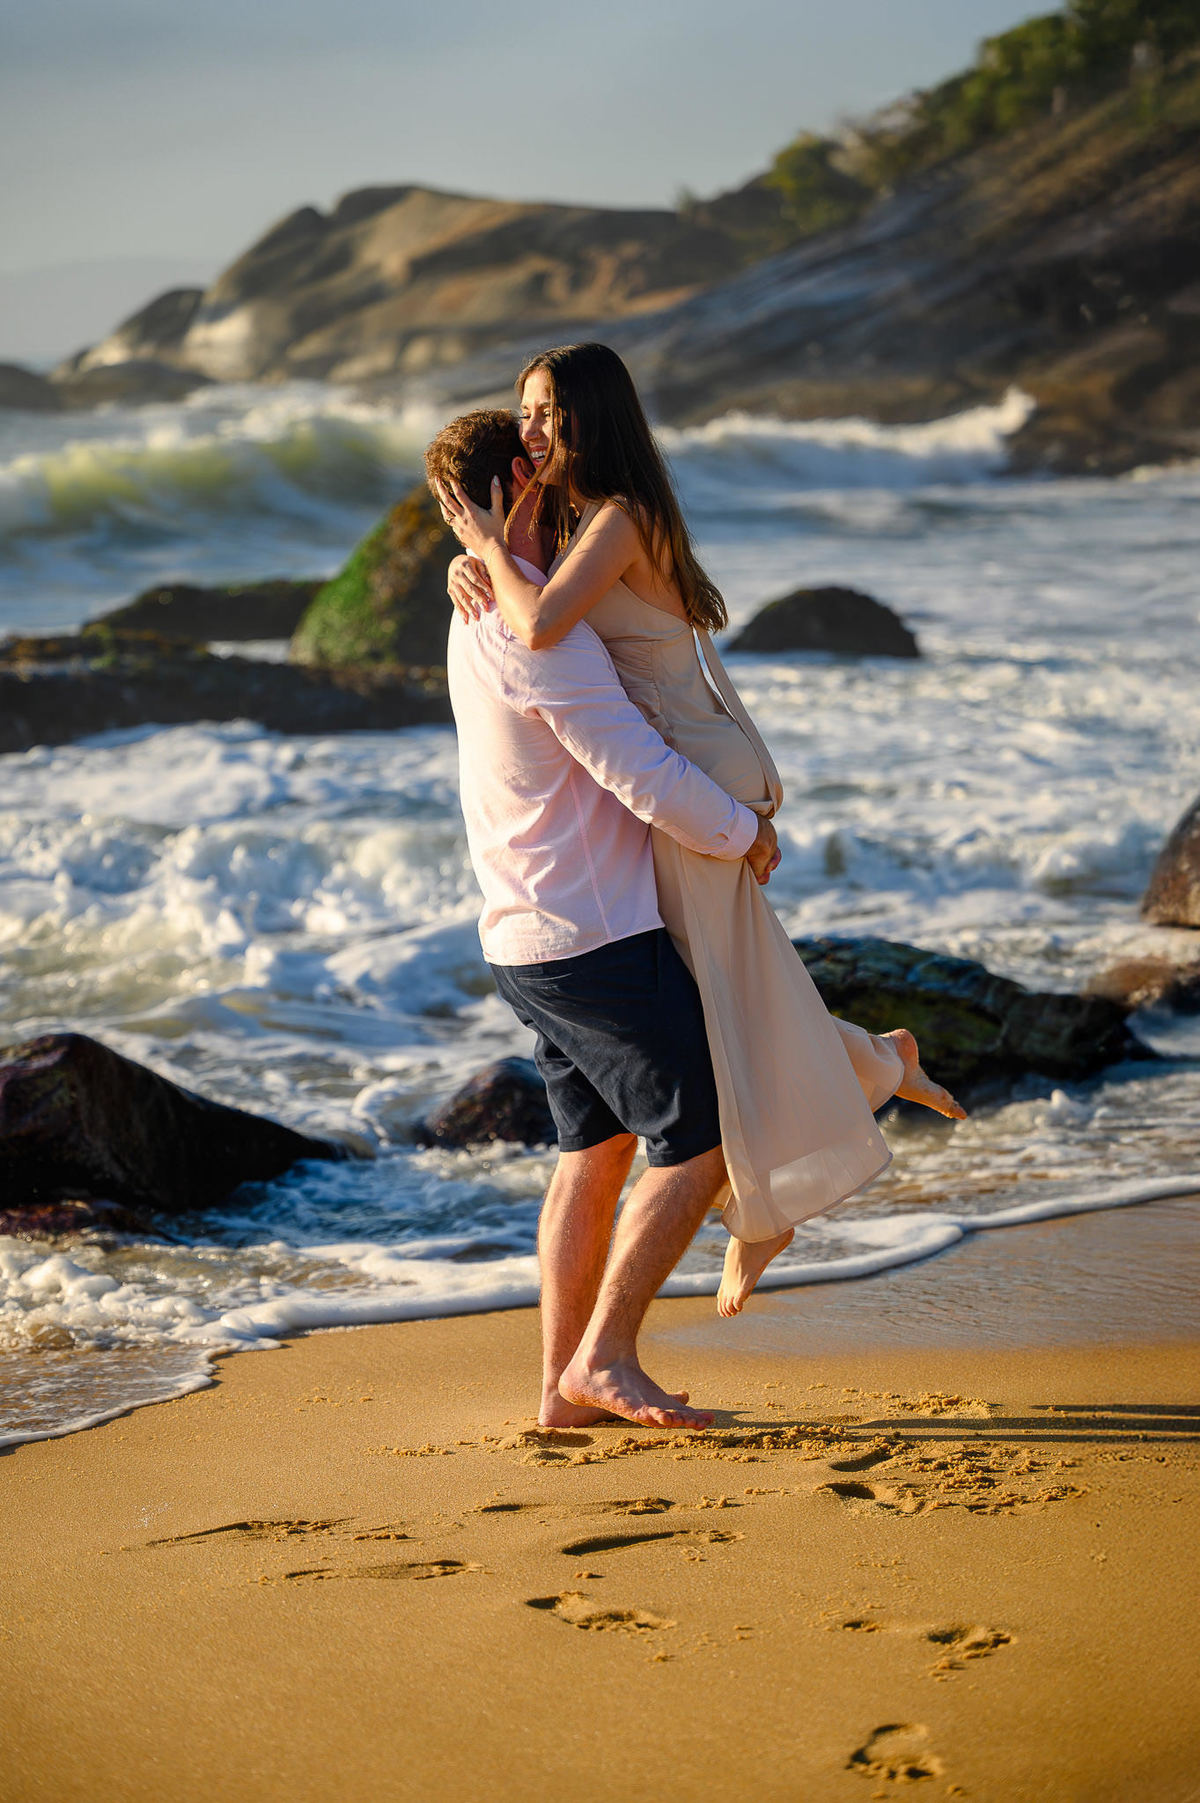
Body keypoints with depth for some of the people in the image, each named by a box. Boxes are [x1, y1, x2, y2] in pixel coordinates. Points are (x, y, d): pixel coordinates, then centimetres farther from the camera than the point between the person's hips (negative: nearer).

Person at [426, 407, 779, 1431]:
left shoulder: (482, 613, 13)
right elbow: (641, 775, -21)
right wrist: (744, 835, -6)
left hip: (529, 941, 10)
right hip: (596, 936, -10)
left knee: (597, 1150, 13)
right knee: (698, 1148, -3)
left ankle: (565, 1384, 14)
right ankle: (604, 1357, -1)